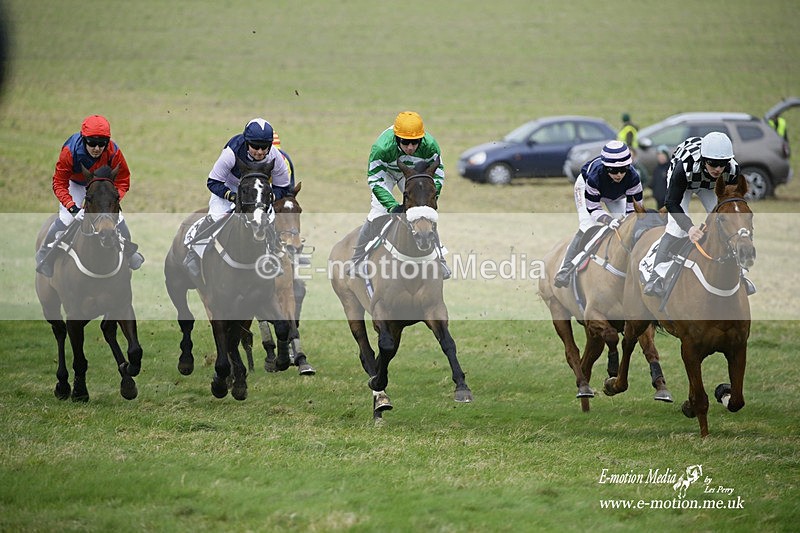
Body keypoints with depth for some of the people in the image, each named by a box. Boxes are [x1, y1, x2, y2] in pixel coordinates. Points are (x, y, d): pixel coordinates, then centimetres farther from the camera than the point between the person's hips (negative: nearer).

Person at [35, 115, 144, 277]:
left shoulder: (113, 152, -33)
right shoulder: (70, 152, -37)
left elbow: (122, 181, -20)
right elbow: (59, 183, -30)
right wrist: (72, 207, -43)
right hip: (75, 184, -2)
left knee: (117, 217, -2)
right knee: (65, 219, -17)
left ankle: (129, 252, 29)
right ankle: (44, 254, 8)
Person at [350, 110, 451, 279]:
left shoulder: (429, 145, -35)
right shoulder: (381, 147, -43)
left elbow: (437, 173, -19)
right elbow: (375, 180, -33)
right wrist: (393, 206, -44)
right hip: (386, 171, -2)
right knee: (378, 211, -17)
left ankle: (438, 260, 11)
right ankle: (358, 261, -4)